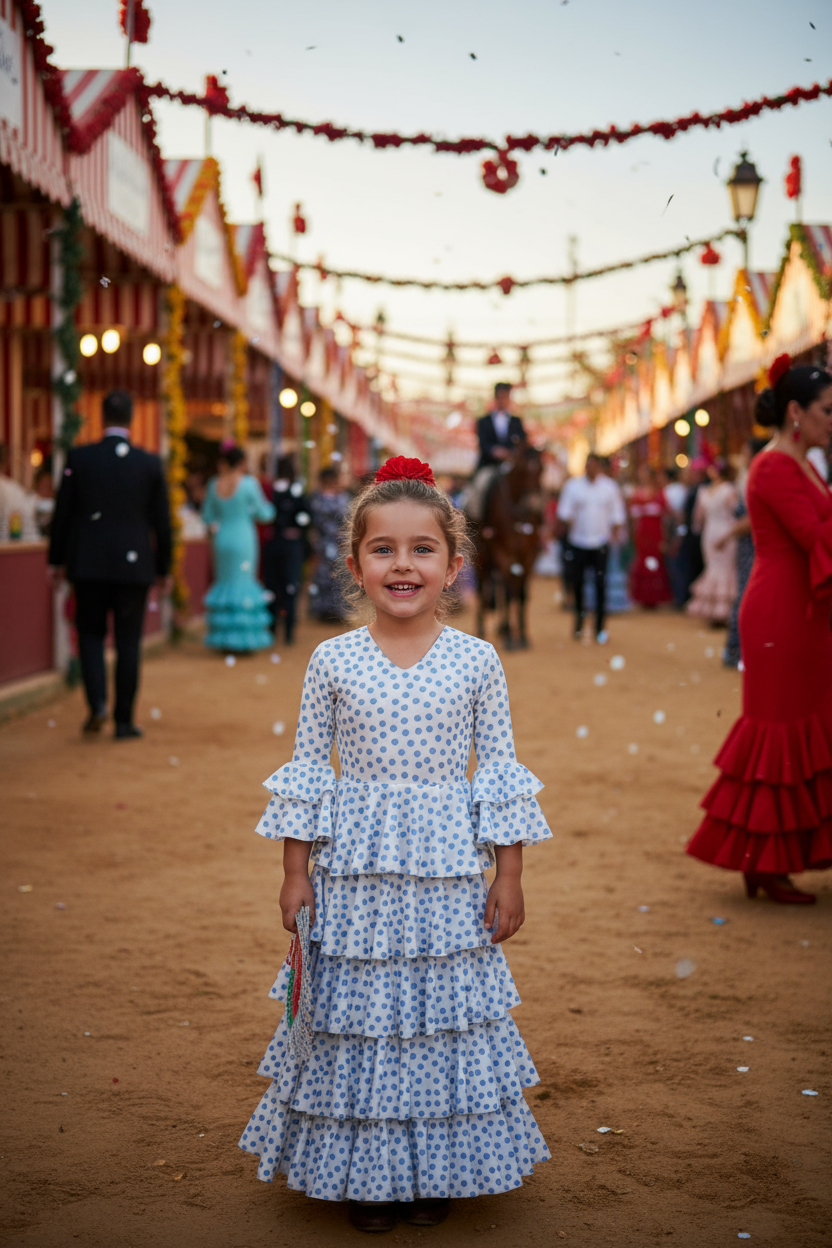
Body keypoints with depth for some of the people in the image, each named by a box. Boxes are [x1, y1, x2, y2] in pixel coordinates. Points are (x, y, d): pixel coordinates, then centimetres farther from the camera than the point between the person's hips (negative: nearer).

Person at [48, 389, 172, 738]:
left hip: (88, 564, 0)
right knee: (128, 642, 6)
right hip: (134, 565, 0)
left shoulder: (79, 458, -4)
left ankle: (97, 701, -6)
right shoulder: (151, 463, -2)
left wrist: (57, 559, 11)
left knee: (91, 634, 14)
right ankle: (124, 720, 8)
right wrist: (163, 568, 13)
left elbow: (62, 513, 0)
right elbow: (161, 522, 2)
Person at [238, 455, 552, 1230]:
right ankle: (362, 1169, 24)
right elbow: (306, 770, 3)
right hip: (354, 875, 0)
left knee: (445, 1013, 8)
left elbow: (500, 772, 1)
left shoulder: (477, 660, -3)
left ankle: (436, 1170, 26)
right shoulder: (333, 660, -3)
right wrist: (295, 873, 1)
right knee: (357, 1014, 7)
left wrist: (508, 877, 0)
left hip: (448, 875, 0)